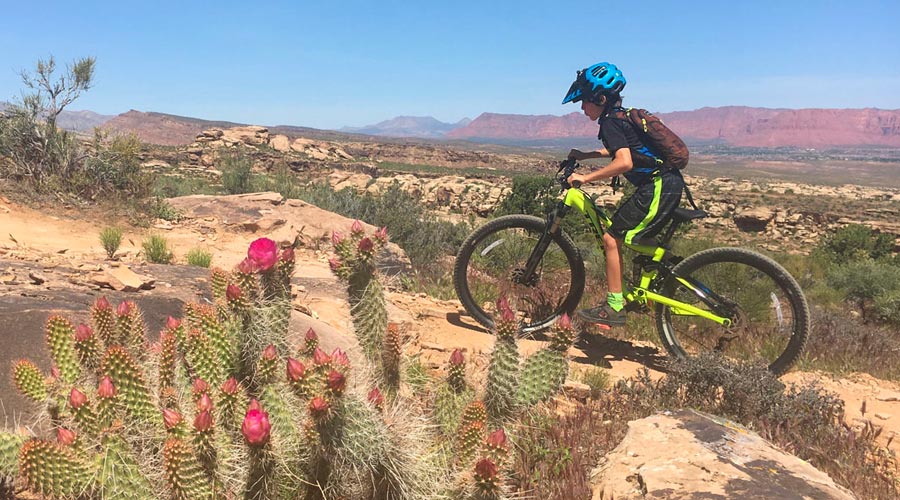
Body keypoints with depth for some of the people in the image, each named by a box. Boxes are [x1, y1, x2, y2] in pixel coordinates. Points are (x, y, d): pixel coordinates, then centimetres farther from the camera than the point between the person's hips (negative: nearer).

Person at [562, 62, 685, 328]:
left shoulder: (610, 122, -13)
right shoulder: (622, 117, 17)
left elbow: (624, 162, -28)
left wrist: (585, 177, -22)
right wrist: (585, 155, 30)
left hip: (659, 187, -10)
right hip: (667, 183, 10)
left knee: (612, 238, -7)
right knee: (642, 240, 25)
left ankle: (614, 308, -2)